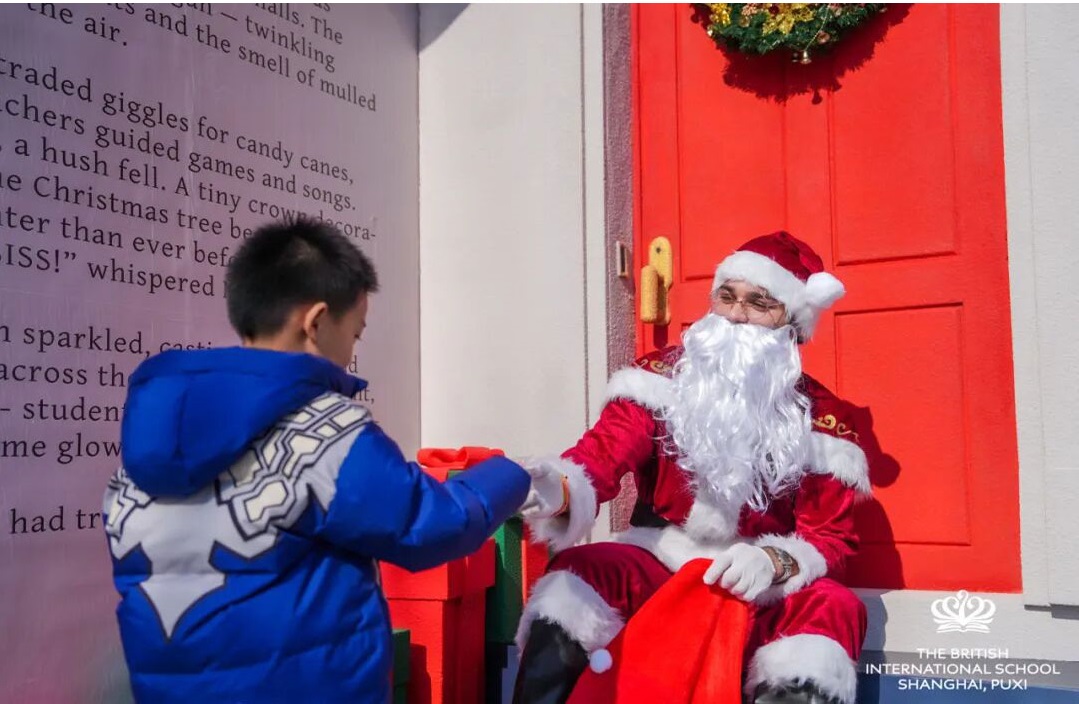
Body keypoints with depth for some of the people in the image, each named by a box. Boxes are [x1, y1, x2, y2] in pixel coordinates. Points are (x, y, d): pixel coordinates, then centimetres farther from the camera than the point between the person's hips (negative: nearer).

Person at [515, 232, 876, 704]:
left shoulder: (826, 420, -2)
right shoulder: (661, 378, -3)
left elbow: (832, 536, -2)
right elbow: (604, 451, -16)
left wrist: (774, 562, -26)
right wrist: (559, 490, -41)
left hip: (762, 589, 0)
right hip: (658, 563, 0)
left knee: (834, 608, -30)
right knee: (575, 572, -28)